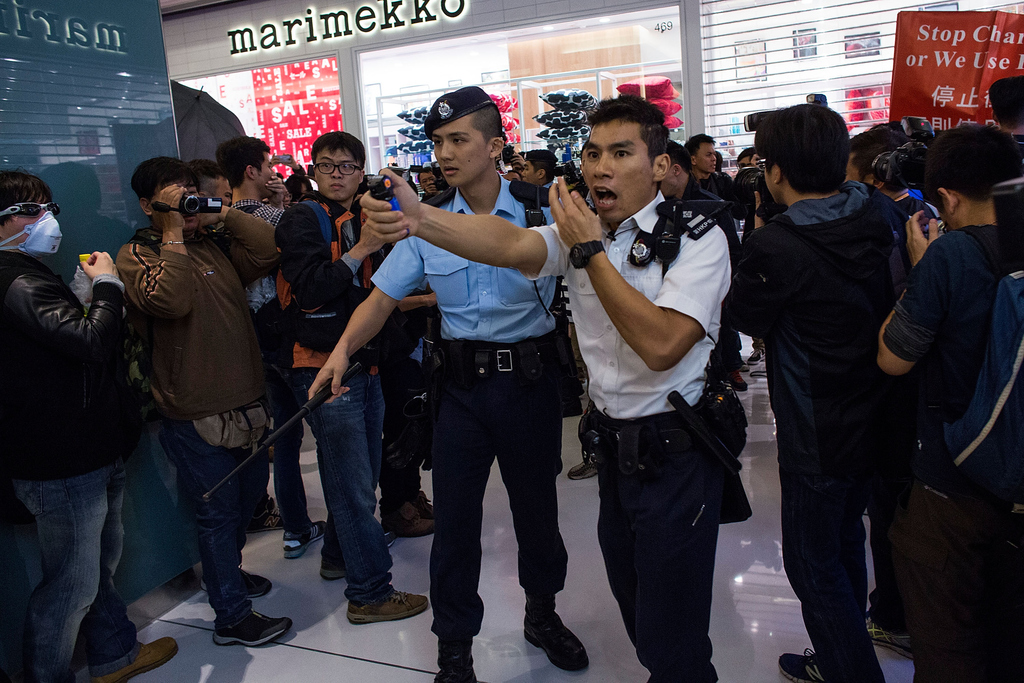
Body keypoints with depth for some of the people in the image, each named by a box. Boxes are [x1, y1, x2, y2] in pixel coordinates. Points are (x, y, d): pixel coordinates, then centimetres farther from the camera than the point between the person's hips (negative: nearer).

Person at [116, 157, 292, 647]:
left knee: (249, 489, 23)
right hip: (195, 413, -7)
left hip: (243, 399, 7)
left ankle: (227, 570, 47)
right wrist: (173, 234, -18)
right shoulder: (135, 255, -6)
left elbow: (268, 252, -6)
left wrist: (223, 214, -7)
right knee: (218, 511, 3)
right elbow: (170, 299, -26)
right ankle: (231, 616, 19)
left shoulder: (213, 243, 10)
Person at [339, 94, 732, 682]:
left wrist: (589, 251, -22)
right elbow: (510, 244, -18)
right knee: (632, 604, 23)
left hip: (675, 452, -6)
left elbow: (660, 344, -26)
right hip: (614, 443, 6)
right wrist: (420, 219, -36)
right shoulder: (580, 230, 3)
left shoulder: (696, 238, -12)